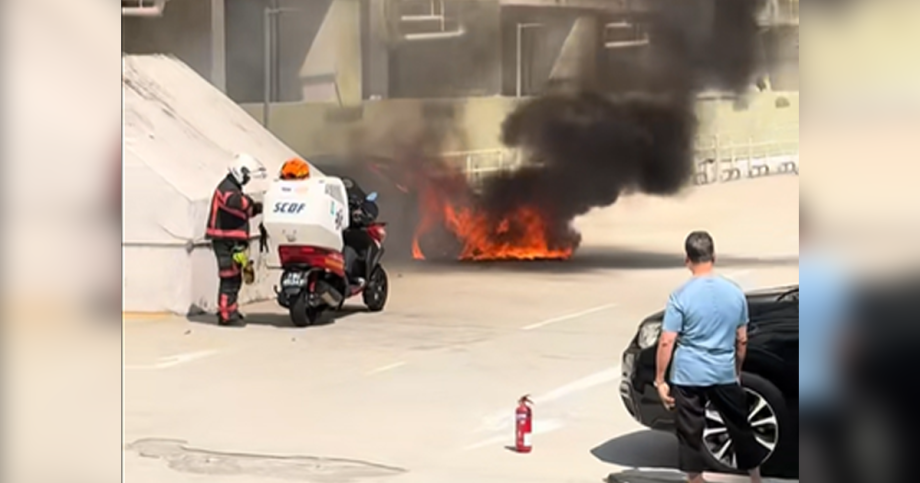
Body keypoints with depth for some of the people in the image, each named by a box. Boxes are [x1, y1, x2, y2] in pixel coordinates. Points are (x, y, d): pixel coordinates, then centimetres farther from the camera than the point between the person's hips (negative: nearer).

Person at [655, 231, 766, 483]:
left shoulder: (681, 296, -12)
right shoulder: (735, 292, -1)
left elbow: (666, 342, -13)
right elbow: (742, 341, 7)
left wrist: (660, 380, -5)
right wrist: (737, 371, 20)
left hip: (688, 376, -3)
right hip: (725, 374, 3)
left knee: (690, 434, 6)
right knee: (740, 427, 17)